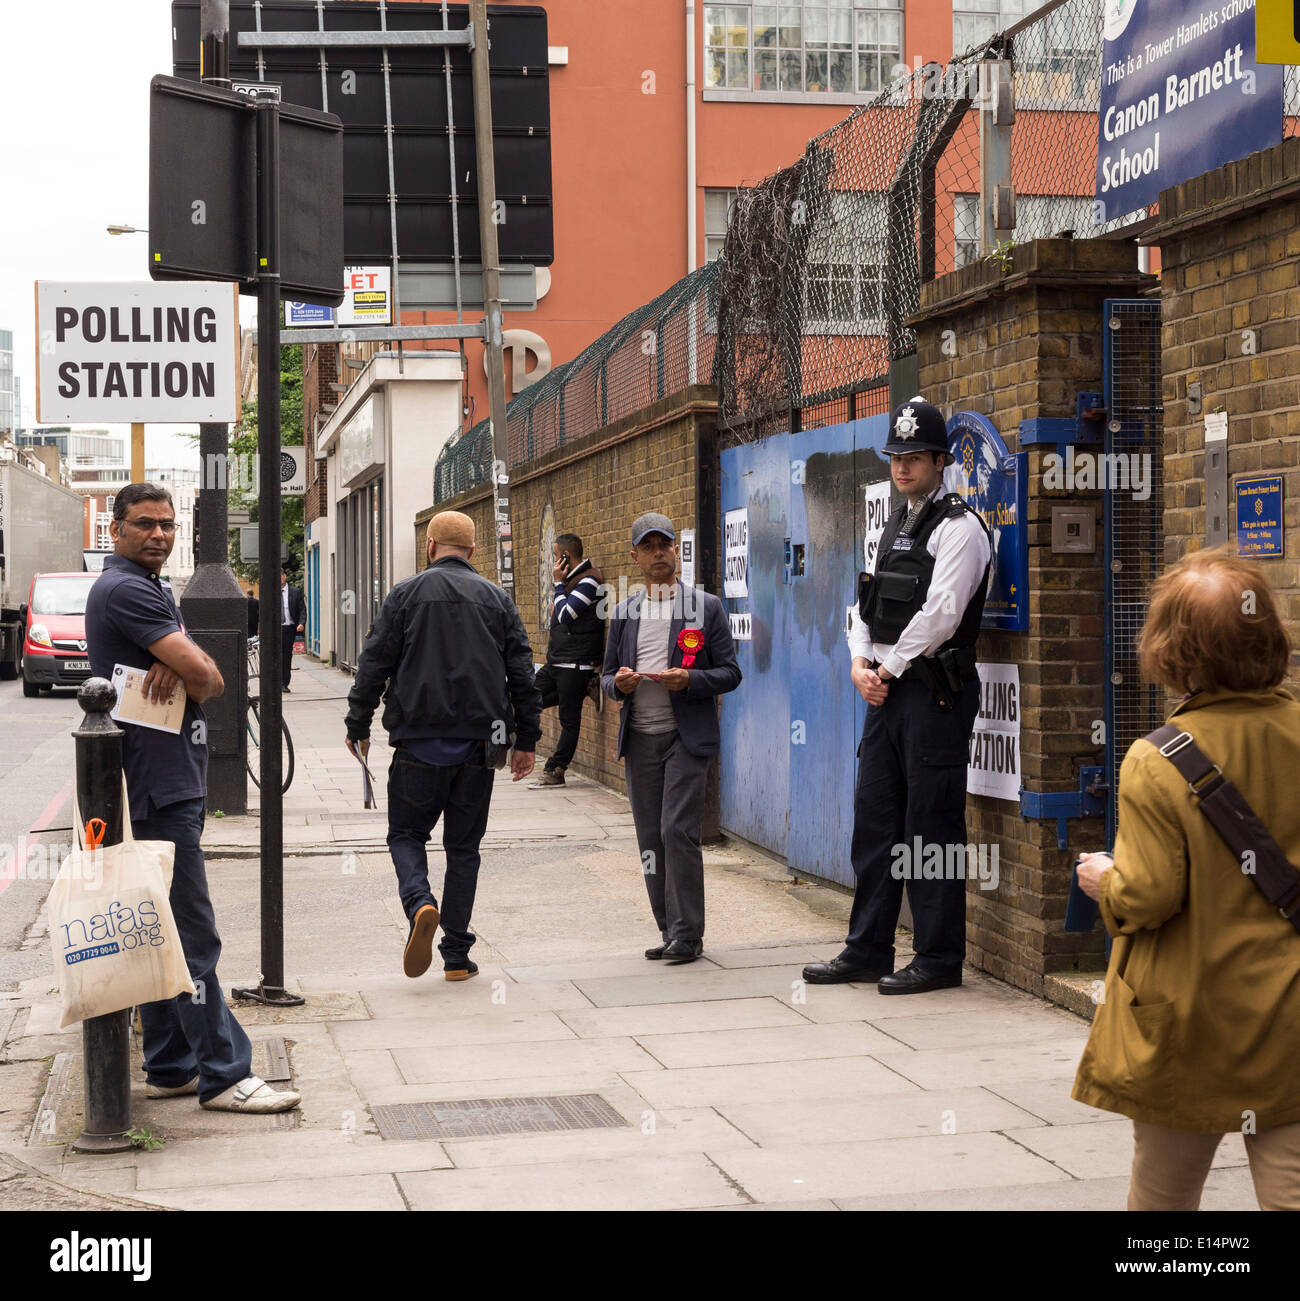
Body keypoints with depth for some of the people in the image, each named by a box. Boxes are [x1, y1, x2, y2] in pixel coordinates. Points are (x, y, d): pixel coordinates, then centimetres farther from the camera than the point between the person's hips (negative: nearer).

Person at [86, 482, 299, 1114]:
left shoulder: (149, 590, 19)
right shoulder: (124, 589, -13)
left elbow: (209, 678, 9)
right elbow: (203, 677, -20)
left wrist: (177, 667, -12)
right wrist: (189, 675, 2)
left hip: (171, 782, 11)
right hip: (159, 783, -11)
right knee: (193, 936, -8)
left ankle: (169, 1068, 21)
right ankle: (224, 1075, -5)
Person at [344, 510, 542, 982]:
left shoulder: (405, 595, 0)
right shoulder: (497, 599, 7)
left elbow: (374, 665, -1)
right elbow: (522, 674, 6)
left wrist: (357, 726, 9)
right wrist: (527, 740, 12)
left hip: (419, 741, -2)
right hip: (479, 744, 2)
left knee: (406, 833, 12)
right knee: (464, 846, 10)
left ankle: (420, 903, -17)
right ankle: (457, 956, 9)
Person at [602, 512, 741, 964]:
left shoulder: (706, 607, 2)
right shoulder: (624, 613, 13)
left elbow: (730, 672, 1)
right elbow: (606, 676, 17)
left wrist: (688, 680, -17)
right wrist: (619, 683, -6)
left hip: (686, 736, -4)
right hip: (640, 739, 5)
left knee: (677, 831, -13)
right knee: (651, 839, 6)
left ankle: (687, 934, -5)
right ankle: (670, 931, 14)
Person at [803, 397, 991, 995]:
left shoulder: (959, 526, -9)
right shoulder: (895, 526, 18)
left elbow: (940, 612, -17)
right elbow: (869, 605, 19)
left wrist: (890, 667, -10)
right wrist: (861, 663, 2)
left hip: (935, 692, -9)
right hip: (886, 692, 9)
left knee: (931, 827, -4)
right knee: (874, 822, 11)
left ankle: (938, 958, 5)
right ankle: (867, 951, 19)